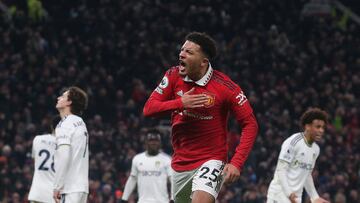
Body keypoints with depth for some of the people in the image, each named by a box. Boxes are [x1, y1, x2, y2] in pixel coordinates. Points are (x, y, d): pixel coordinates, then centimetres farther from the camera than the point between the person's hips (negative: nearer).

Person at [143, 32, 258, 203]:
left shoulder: (224, 86, -16)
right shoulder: (174, 76, -3)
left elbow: (250, 124, -11)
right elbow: (148, 109, -6)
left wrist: (236, 163, -20)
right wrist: (180, 103, -23)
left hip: (211, 160, -6)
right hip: (180, 162, 6)